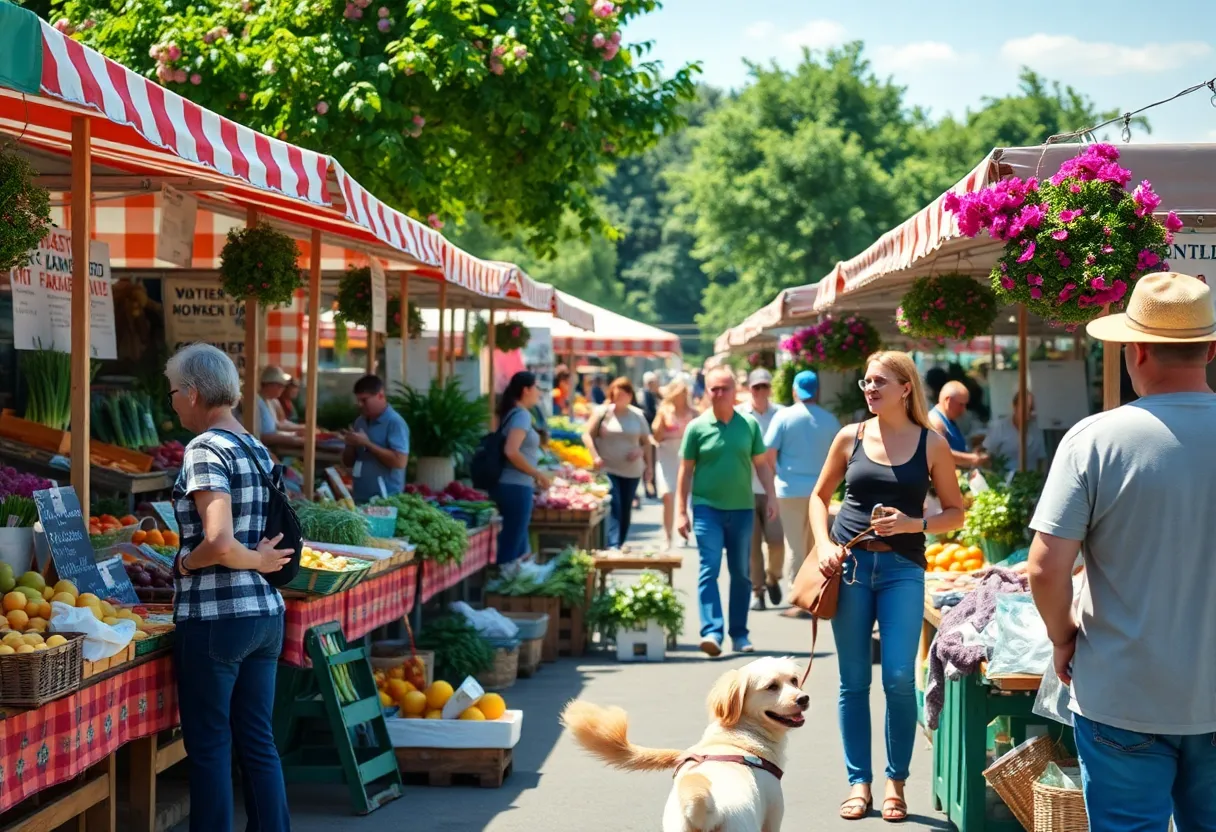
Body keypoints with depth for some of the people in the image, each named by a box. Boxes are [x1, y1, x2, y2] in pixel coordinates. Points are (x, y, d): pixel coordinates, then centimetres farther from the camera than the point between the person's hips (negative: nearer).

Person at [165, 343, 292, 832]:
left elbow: (218, 544, -24)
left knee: (209, 746, 2)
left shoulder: (205, 449, -13)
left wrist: (183, 563, -7)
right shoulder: (258, 449, 12)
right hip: (266, 612, 8)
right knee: (258, 741, 13)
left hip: (215, 618, -8)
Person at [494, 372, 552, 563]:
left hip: (509, 485, 9)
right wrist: (538, 474, -13)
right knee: (511, 547, -5)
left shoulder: (511, 413, 16)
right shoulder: (522, 414, -11)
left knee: (519, 547, 15)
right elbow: (511, 451, -23)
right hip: (516, 488, -9)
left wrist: (534, 477, 16)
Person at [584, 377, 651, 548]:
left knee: (626, 509, 8)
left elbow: (646, 442, 11)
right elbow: (588, 435, -1)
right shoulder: (603, 412, -3)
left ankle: (621, 544, 19)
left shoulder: (637, 415, 5)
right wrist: (595, 456, -13)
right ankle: (612, 546, -22)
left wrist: (640, 451, -10)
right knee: (614, 508, -15)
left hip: (632, 470, 4)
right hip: (608, 469, -3)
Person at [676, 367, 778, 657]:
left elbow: (761, 464, 9)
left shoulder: (749, 425, 3)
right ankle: (712, 632, -18)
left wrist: (771, 496, -3)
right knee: (709, 570, -12)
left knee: (741, 573, 9)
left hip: (742, 508, 2)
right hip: (707, 507, -2)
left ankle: (739, 634, 17)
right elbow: (686, 471, 2)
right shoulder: (697, 427, -1)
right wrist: (681, 511, -1)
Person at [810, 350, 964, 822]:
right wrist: (824, 544, -1)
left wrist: (913, 524, -12)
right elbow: (820, 496, 15)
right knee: (853, 680, 5)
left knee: (899, 679, -8)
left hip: (902, 567, -1)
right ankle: (859, 782, 15)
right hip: (850, 564, 2)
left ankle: (896, 782, 9)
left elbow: (955, 513, 5)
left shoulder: (931, 443, 1)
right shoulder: (850, 437, 5)